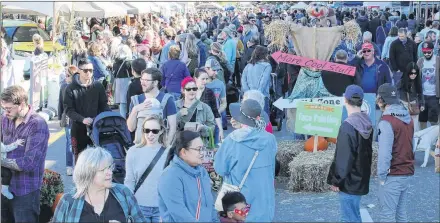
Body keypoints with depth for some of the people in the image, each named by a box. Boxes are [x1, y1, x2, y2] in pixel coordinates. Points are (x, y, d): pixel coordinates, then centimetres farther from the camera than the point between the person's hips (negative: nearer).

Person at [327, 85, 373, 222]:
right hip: (361, 179, 9)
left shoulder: (348, 126, -21)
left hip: (349, 182, -9)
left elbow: (342, 158, -21)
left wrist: (336, 180, -11)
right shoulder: (367, 123, 7)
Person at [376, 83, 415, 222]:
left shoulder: (387, 121, -17)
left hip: (393, 175, -8)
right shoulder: (408, 118, 8)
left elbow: (385, 152, -20)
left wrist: (381, 174, -11)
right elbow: (408, 145, 11)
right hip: (407, 173, 8)